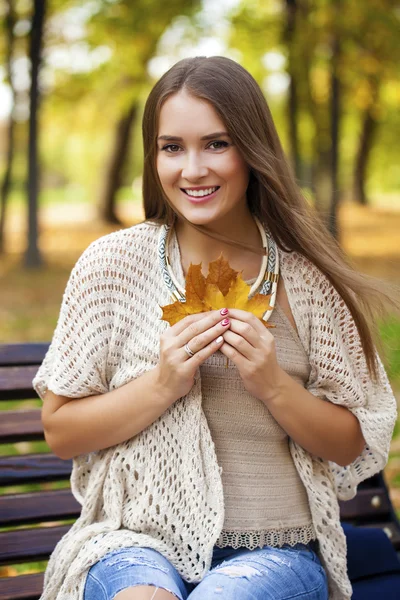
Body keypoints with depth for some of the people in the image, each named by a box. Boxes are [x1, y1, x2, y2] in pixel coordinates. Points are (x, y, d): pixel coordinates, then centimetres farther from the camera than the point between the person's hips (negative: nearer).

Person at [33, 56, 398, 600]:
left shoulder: (308, 279, 2)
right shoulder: (113, 263, 1)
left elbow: (352, 447, 7)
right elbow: (59, 431, 3)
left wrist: (273, 385, -11)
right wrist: (162, 385, -12)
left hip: (275, 550, 0)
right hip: (137, 540, 0)